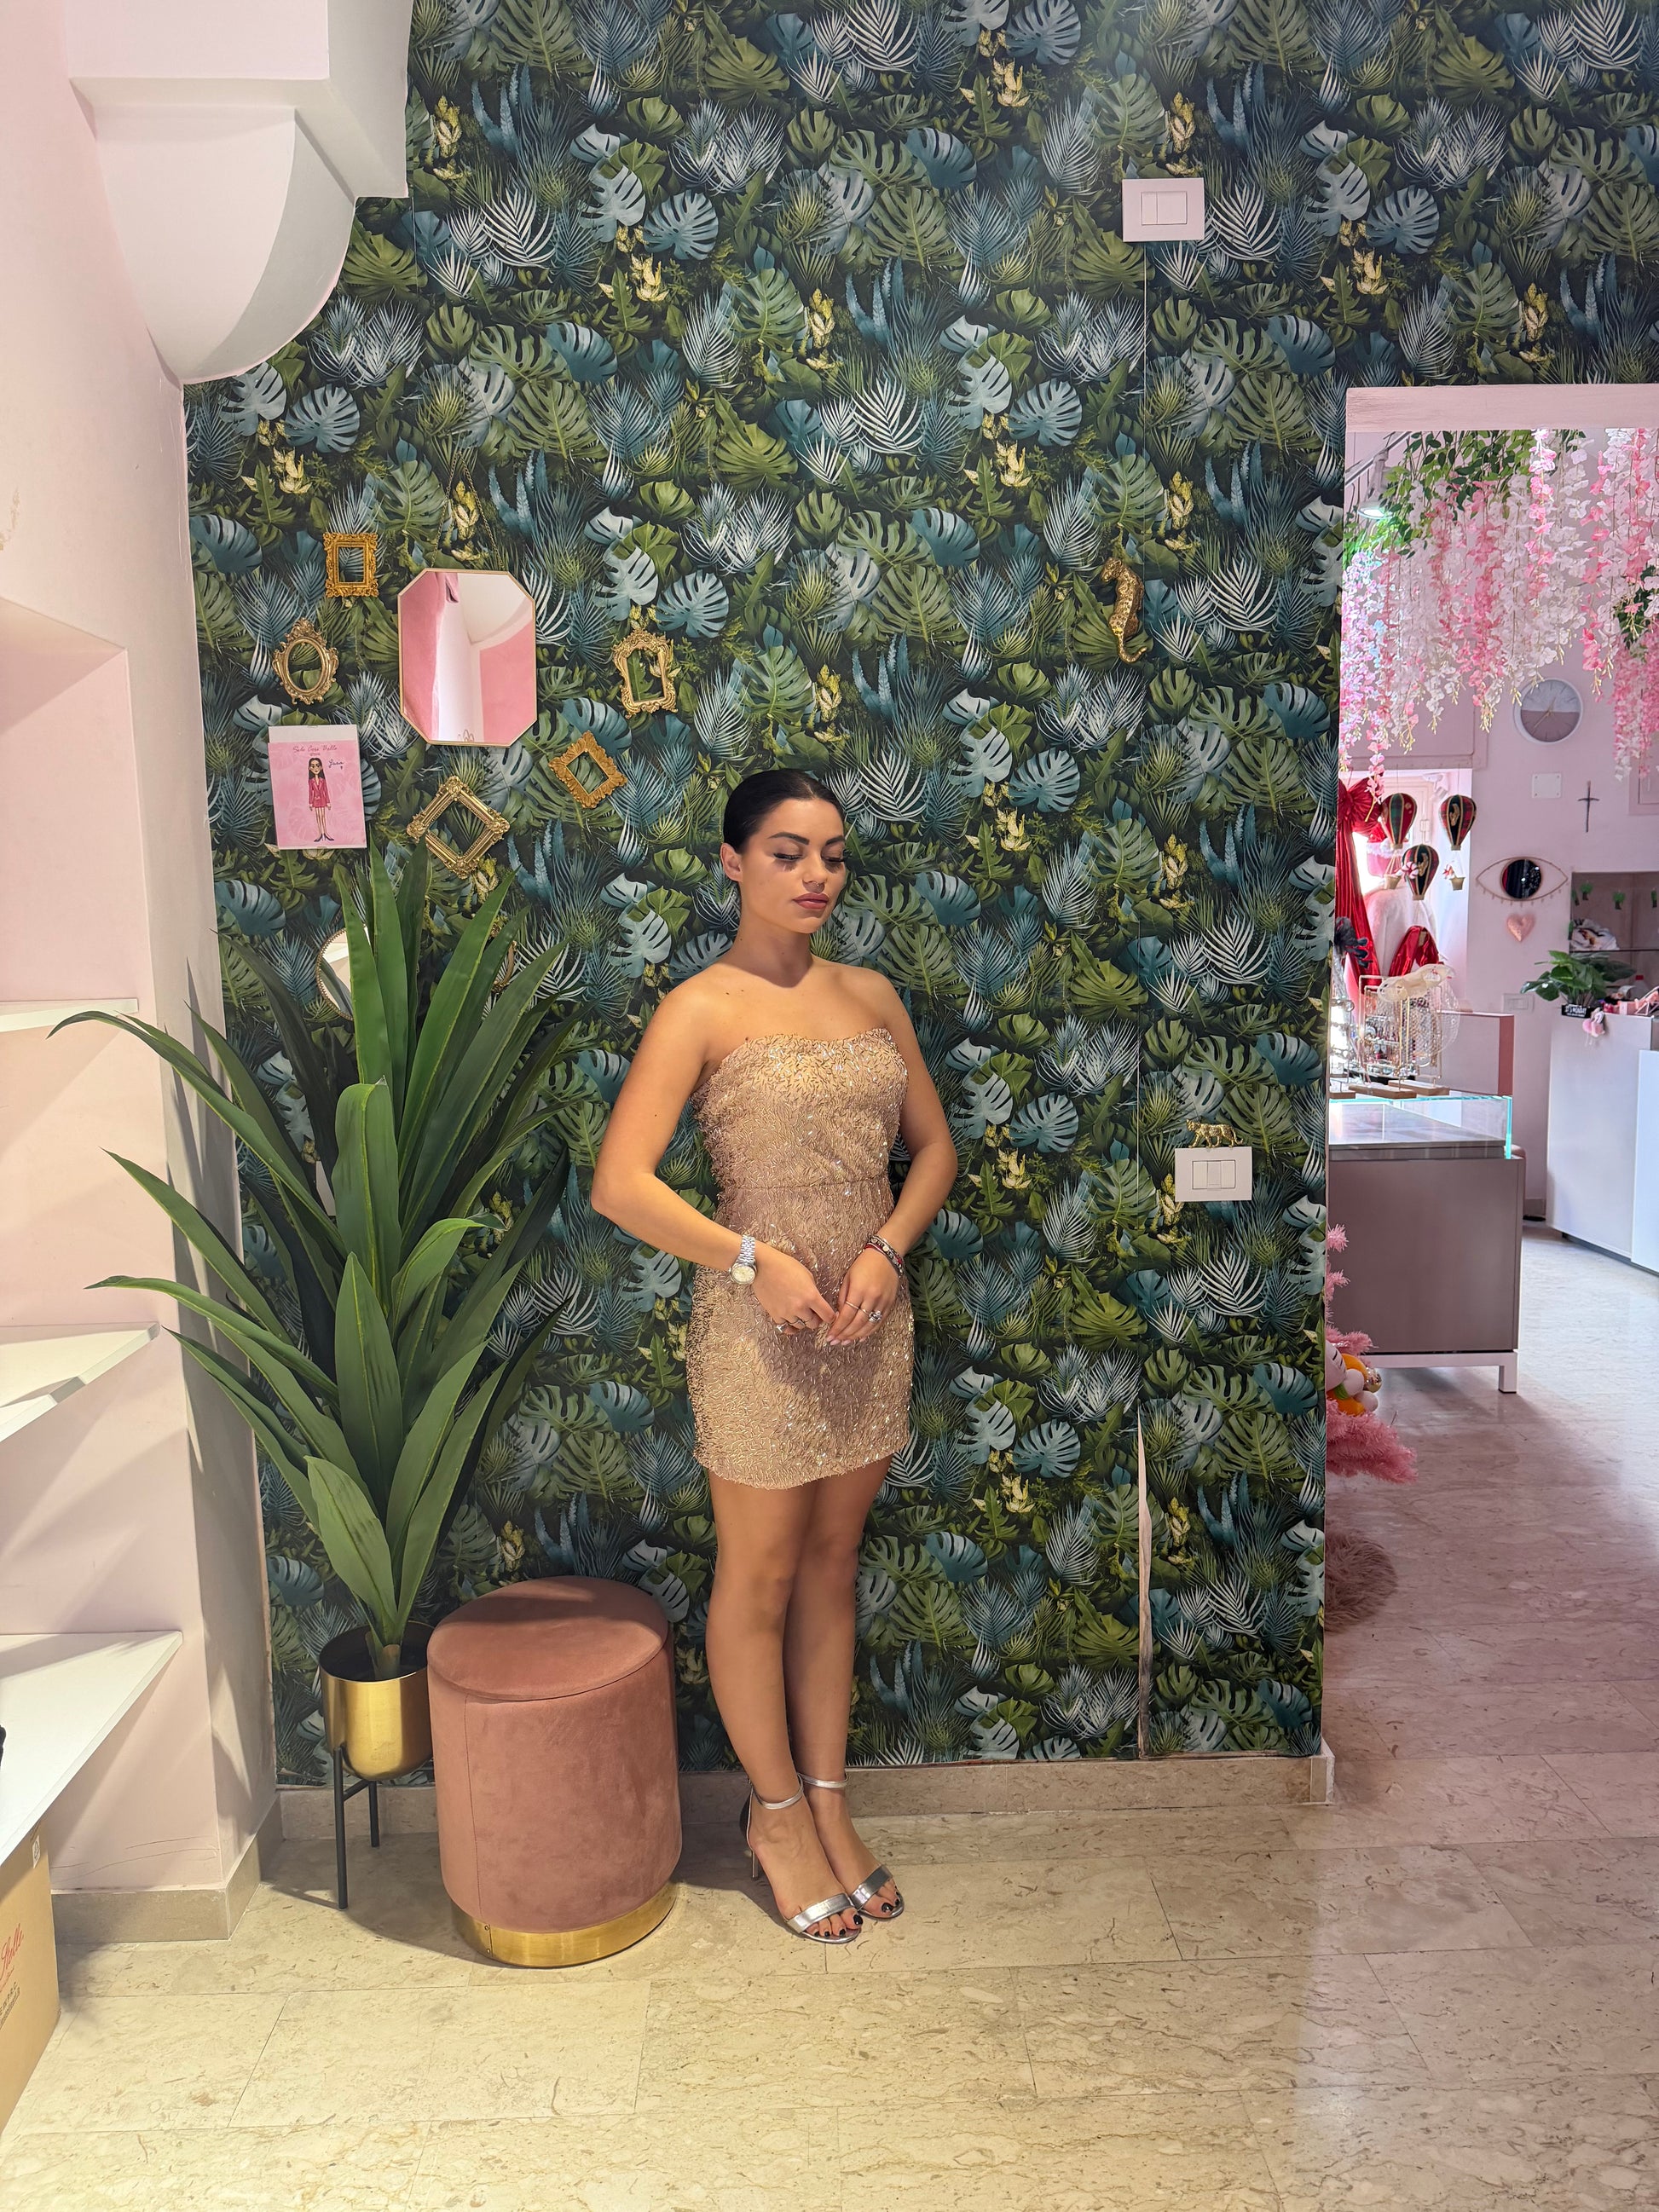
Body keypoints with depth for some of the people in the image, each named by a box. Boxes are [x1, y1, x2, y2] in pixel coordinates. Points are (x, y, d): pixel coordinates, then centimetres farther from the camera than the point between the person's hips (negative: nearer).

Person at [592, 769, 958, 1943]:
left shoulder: (872, 995, 6)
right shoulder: (701, 1010, -10)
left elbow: (935, 1145, 10)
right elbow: (619, 1184, -16)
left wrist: (886, 1249, -7)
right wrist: (755, 1259, -19)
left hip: (871, 1318, 5)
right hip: (758, 1329, -5)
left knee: (832, 1564, 18)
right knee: (760, 1578, 11)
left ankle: (829, 1801, 35)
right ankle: (778, 1813, 32)